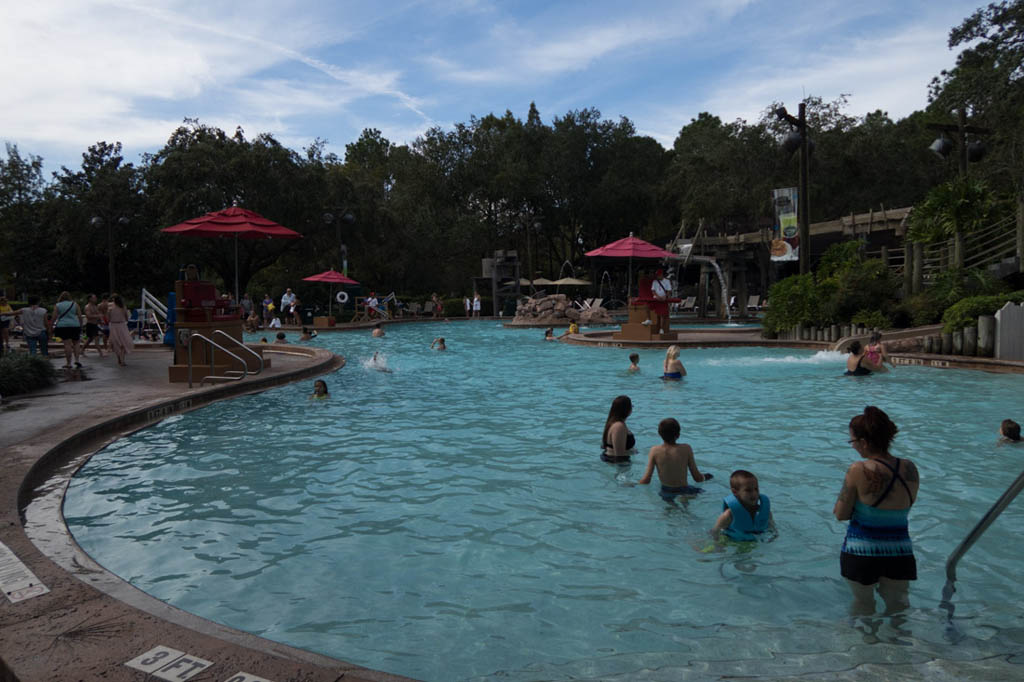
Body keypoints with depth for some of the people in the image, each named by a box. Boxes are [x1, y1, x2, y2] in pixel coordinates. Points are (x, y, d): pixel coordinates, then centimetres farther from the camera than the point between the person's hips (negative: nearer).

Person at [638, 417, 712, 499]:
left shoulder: (655, 451, -10)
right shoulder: (686, 448, -11)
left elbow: (646, 480, -11)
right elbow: (697, 478, -4)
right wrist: (705, 477, 19)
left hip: (665, 493, 1)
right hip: (683, 491, -1)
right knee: (702, 491, 23)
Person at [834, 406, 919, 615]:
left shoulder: (858, 470, -18)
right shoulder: (910, 468, -3)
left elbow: (841, 515, -10)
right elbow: (904, 507, 10)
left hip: (861, 551, -4)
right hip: (900, 551, 4)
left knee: (862, 604, 17)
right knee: (897, 605, 21)